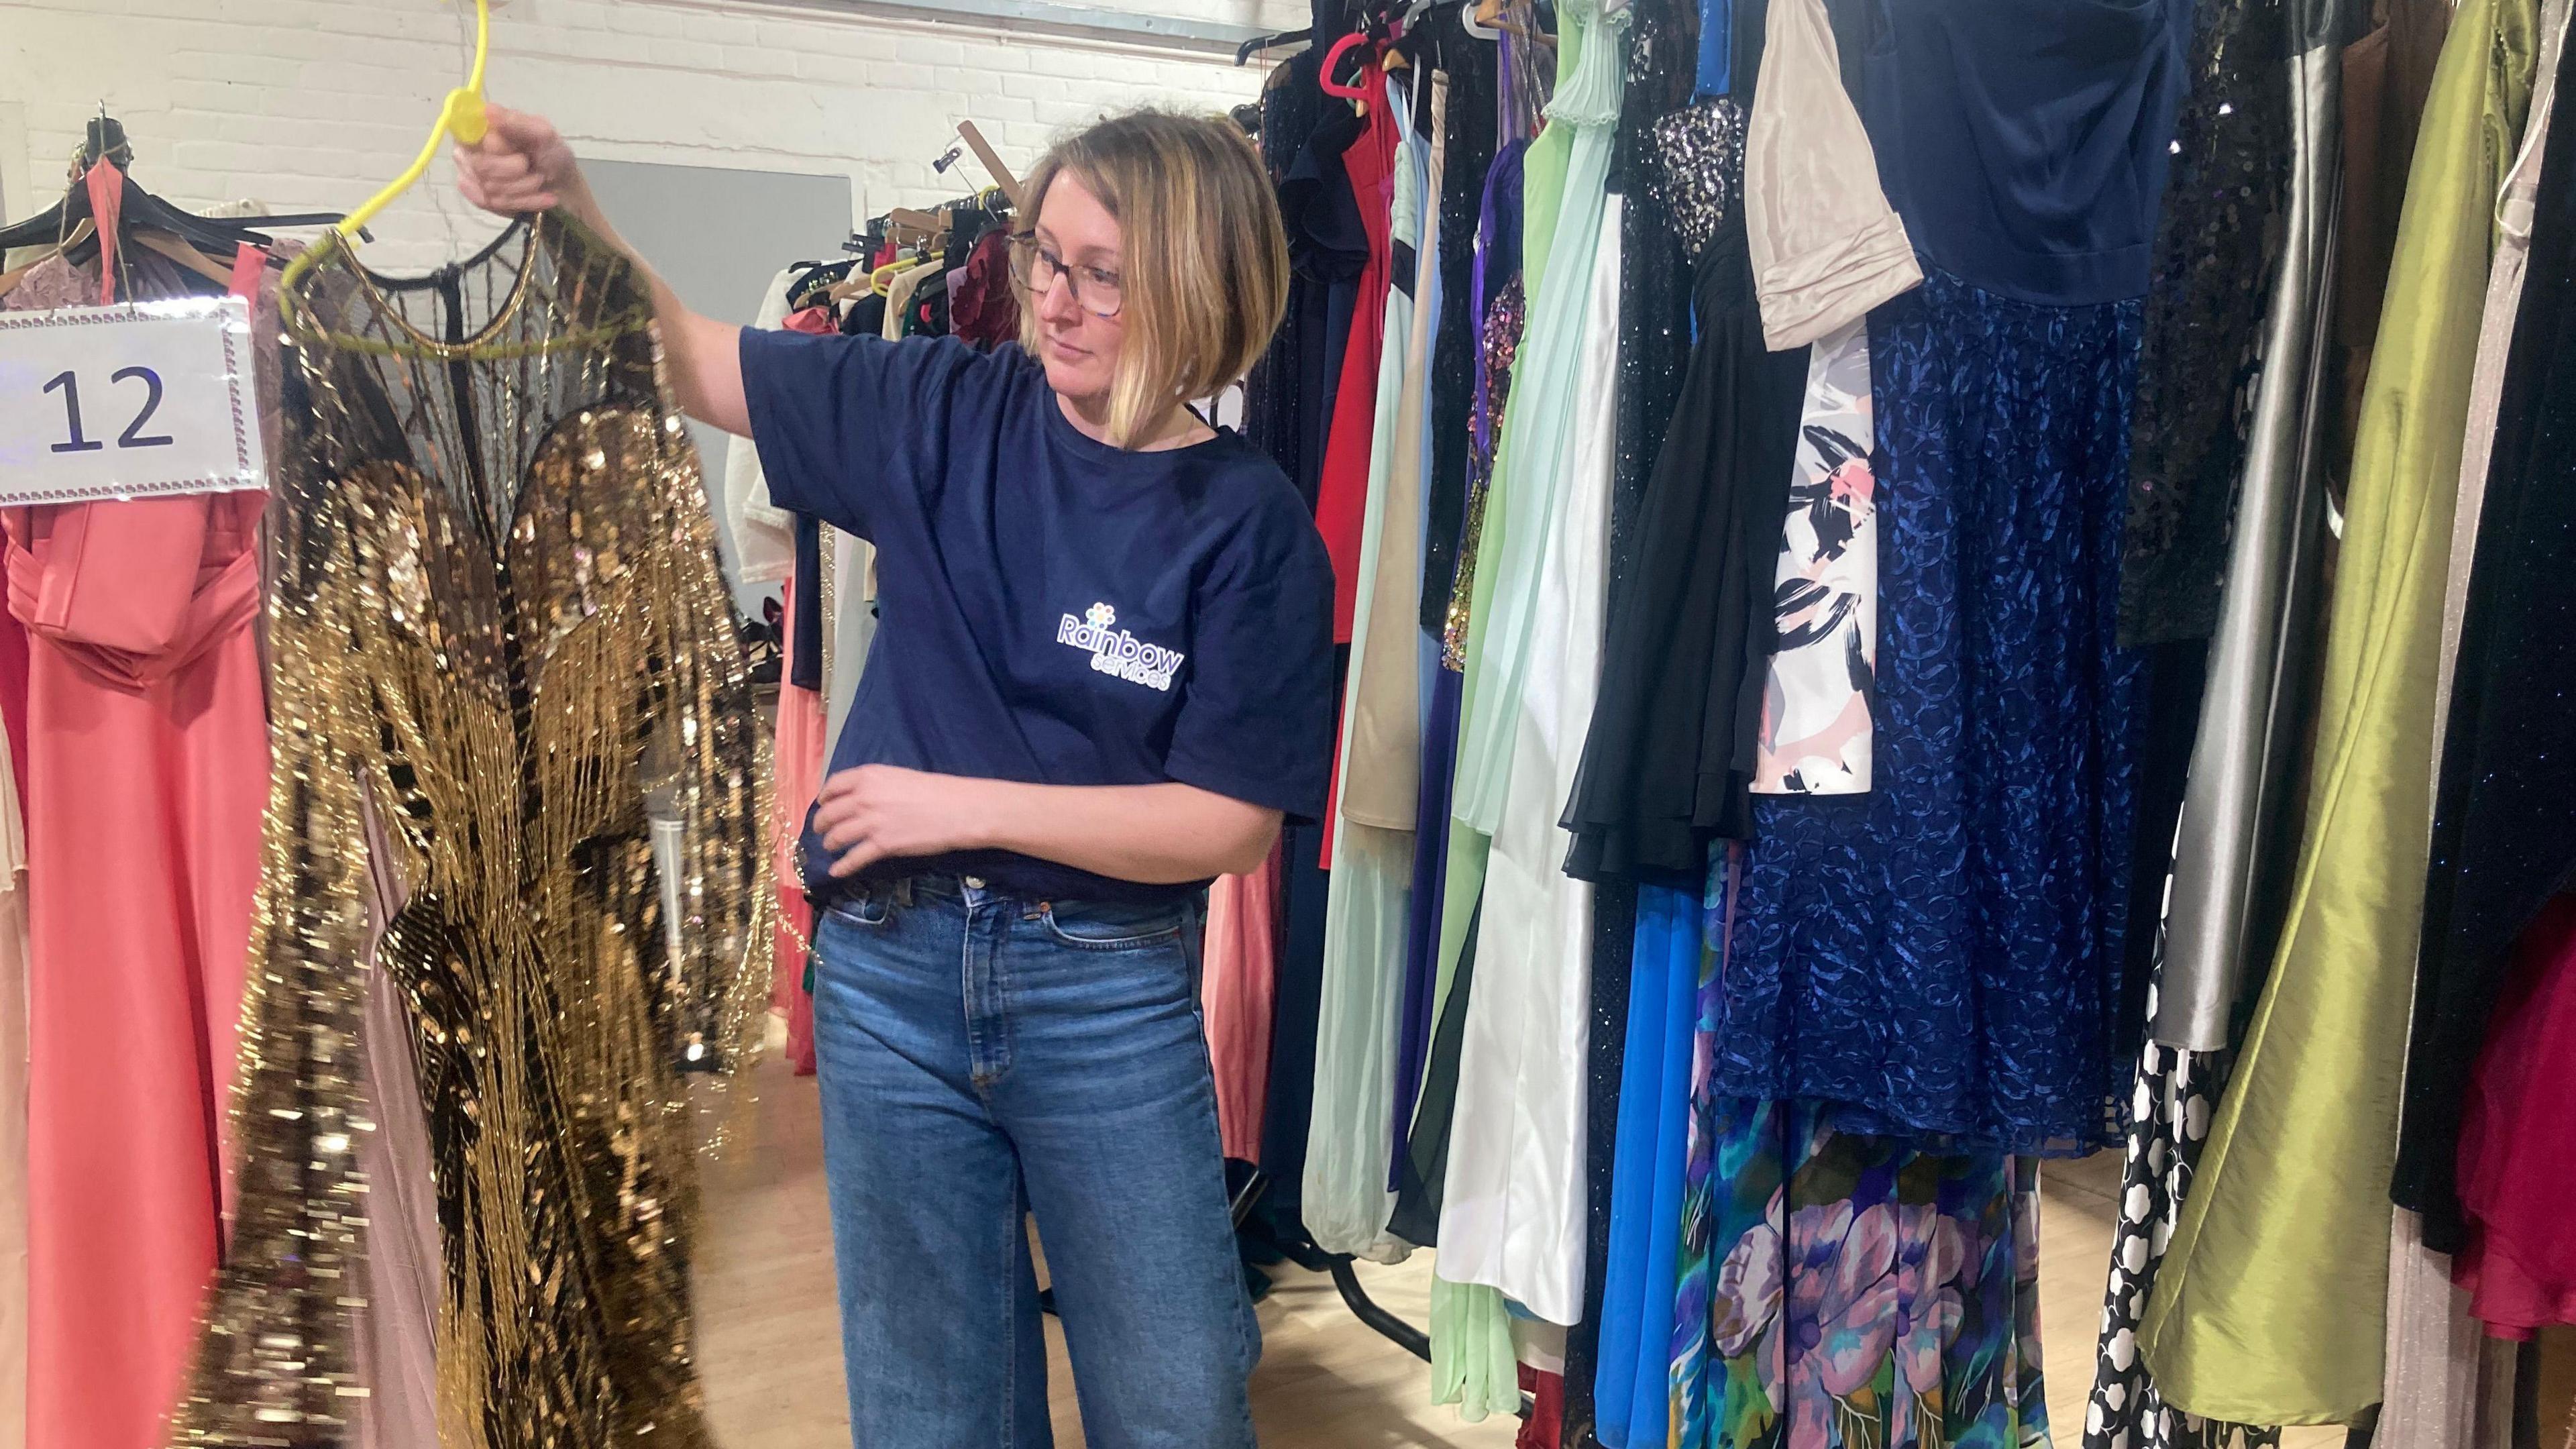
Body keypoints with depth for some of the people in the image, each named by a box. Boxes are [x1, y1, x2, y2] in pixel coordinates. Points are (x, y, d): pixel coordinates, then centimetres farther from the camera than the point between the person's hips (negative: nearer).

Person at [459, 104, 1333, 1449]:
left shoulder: (1252, 528, -10)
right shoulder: (946, 413, -1)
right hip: (890, 969, 3)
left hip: (1111, 992, -2)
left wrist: (960, 805, -14)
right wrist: (570, 206, -9)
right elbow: (689, 364, 7)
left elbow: (1228, 823, -12)